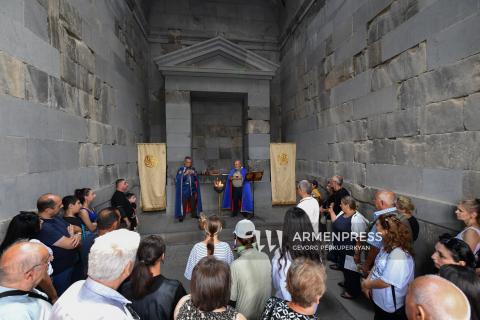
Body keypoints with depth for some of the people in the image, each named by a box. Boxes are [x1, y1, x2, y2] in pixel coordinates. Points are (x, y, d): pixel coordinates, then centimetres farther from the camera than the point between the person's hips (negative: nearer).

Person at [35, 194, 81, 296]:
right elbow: (70, 244, -29)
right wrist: (72, 235, -7)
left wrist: (78, 236, -16)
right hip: (60, 271, -8)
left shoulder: (55, 217, 1)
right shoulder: (43, 227, -29)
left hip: (73, 263, 8)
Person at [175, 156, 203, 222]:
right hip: (184, 189, -4)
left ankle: (194, 214, 22)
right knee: (183, 203, -5)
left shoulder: (193, 169, 8)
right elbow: (178, 179, -15)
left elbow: (196, 179, 8)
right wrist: (185, 174, -26)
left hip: (192, 189, 4)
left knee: (193, 202, 10)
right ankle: (181, 216, 5)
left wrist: (194, 174, -12)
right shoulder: (181, 169, -4)